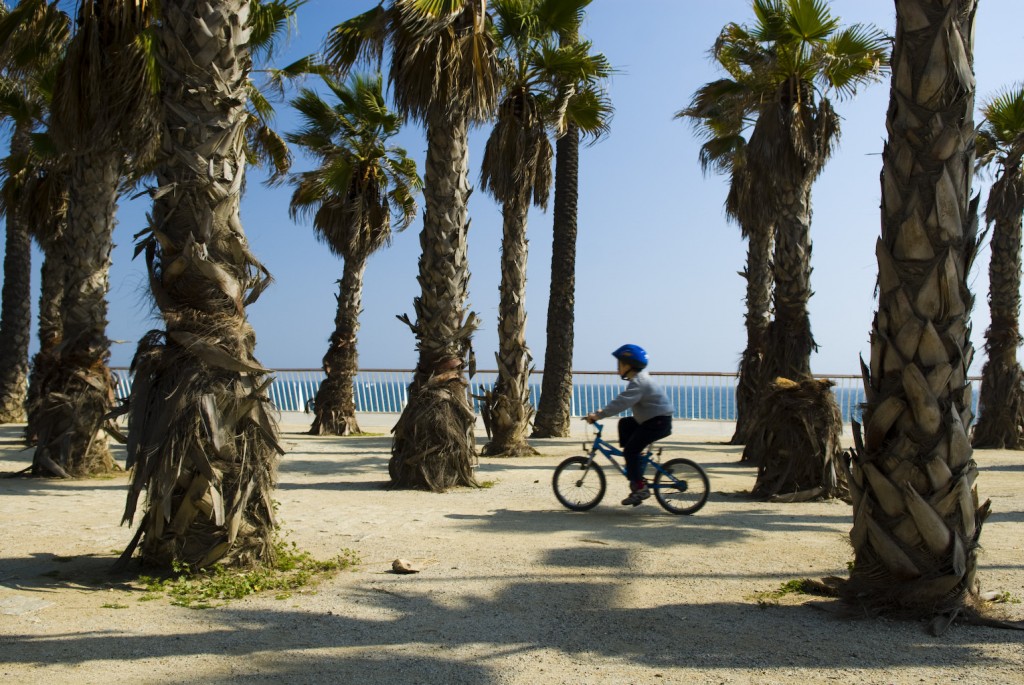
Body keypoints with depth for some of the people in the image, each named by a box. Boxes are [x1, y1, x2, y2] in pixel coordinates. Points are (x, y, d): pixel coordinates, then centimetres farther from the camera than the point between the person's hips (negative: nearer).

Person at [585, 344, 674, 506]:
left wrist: (598, 415, -31)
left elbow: (621, 402, -30)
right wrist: (602, 412, 15)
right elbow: (623, 401, 21)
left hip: (659, 422, -11)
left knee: (630, 451, -11)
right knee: (624, 423, 19)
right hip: (651, 419, 11)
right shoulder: (640, 378, 14)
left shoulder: (638, 382, -20)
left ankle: (641, 488, -6)